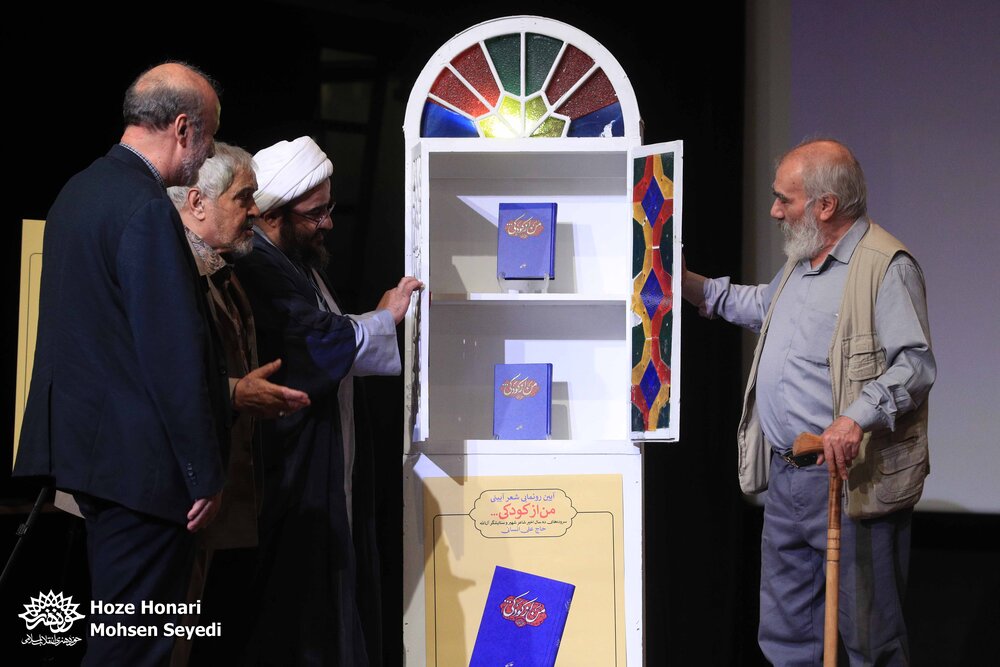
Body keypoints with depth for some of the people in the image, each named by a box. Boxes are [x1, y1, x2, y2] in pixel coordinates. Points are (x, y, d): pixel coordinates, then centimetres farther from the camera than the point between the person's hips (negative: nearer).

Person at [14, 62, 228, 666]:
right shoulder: (149, 210, -19)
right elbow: (175, 355, -21)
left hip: (87, 446, 10)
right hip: (141, 460, -10)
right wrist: (205, 474, -15)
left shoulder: (78, 191, 12)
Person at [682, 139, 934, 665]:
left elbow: (915, 363, -20)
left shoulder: (886, 265, -13)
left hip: (850, 481, -9)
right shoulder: (800, 260, 17)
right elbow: (762, 305, 38)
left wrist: (859, 417, -31)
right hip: (785, 477, 9)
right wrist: (691, 284, 30)